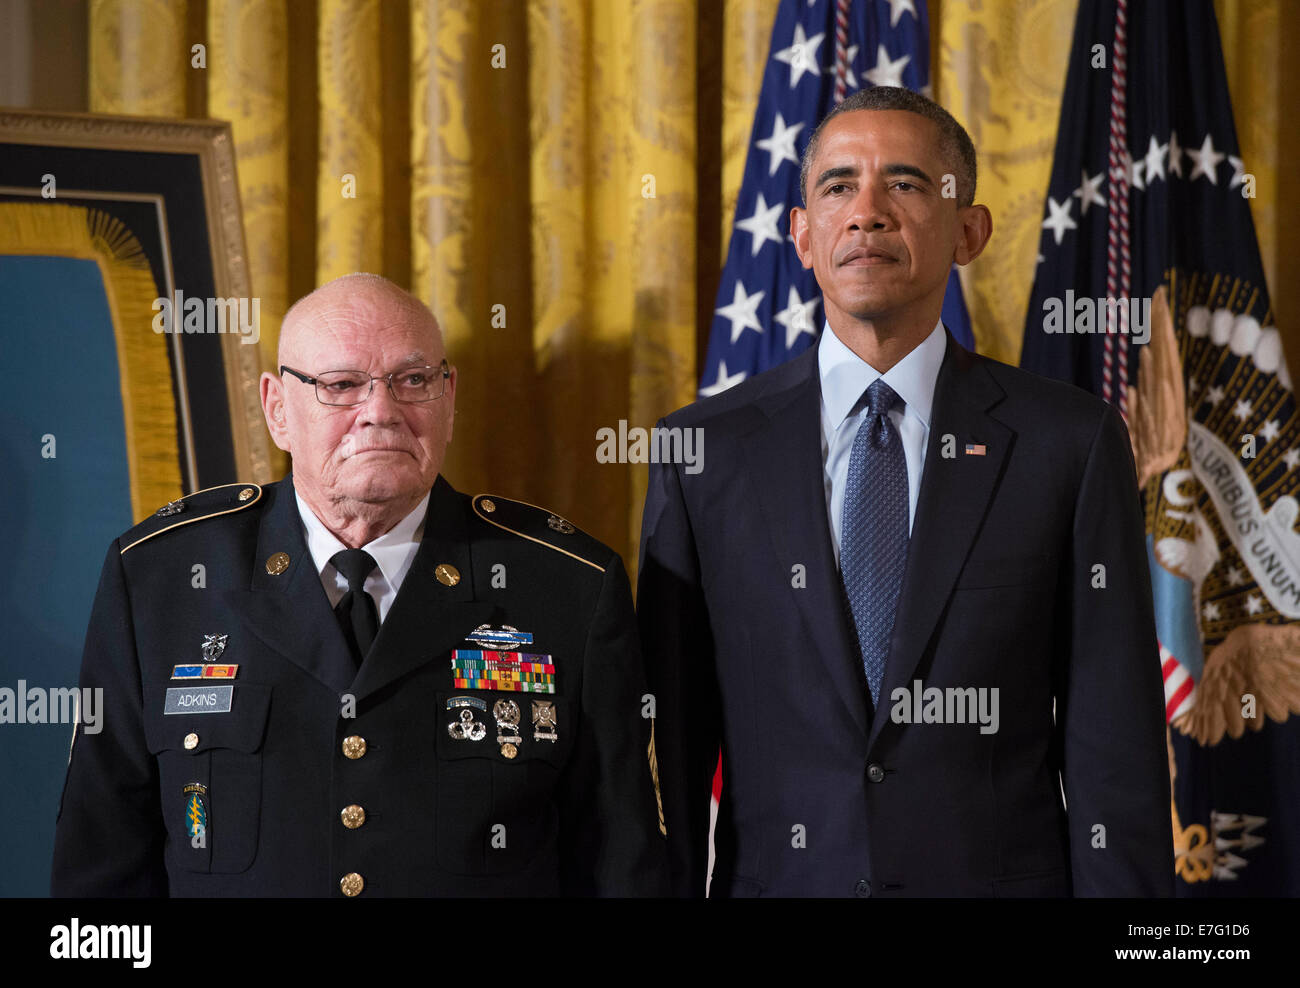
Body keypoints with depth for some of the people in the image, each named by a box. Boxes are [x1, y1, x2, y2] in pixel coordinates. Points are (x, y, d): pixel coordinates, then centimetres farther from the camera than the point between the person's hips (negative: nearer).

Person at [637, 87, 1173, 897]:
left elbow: (1114, 755, -4)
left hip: (1000, 874, -1)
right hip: (778, 874, 1)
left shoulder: (1071, 444, -2)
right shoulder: (705, 453, 0)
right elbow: (671, 746, 1)